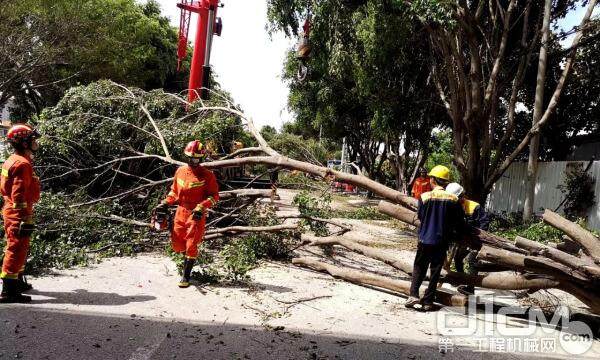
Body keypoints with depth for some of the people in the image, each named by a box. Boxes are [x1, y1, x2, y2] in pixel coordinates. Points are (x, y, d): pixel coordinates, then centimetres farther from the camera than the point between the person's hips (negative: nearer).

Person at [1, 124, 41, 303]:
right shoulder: (22, 164, -18)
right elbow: (19, 195, -24)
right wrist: (26, 219, -24)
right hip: (19, 214, -11)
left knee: (17, 249, 21)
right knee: (17, 250, -6)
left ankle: (18, 282, 36)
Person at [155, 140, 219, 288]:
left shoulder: (207, 175, -9)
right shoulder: (180, 171, 6)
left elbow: (214, 195, -9)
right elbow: (174, 191, 18)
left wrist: (201, 207, -21)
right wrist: (166, 203, 5)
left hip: (196, 214, -5)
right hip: (181, 211, 5)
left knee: (191, 246, -2)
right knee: (176, 244, 9)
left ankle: (186, 277, 11)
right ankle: (189, 257, 41)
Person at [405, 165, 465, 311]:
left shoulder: (425, 197, -10)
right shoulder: (453, 199, -6)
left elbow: (420, 215, 2)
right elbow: (460, 222, 1)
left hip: (425, 239, -1)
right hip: (442, 241, 1)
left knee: (419, 267, 14)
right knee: (436, 270, 11)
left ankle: (414, 294, 0)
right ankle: (427, 301, 13)